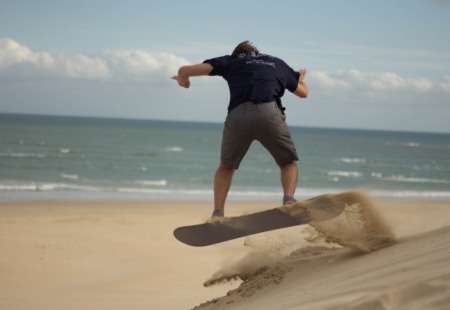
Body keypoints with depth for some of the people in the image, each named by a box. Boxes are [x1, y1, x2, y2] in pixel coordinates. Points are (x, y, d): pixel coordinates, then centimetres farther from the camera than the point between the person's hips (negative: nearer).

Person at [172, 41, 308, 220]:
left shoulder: (230, 61, 26)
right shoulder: (277, 63, 32)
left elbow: (184, 70, 20)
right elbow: (303, 92, 45)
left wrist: (182, 81, 44)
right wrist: (300, 79, 69)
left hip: (238, 115, 0)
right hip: (269, 114, 0)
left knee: (226, 166, 24)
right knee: (289, 163, 20)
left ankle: (217, 214, 10)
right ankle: (289, 200, -8)